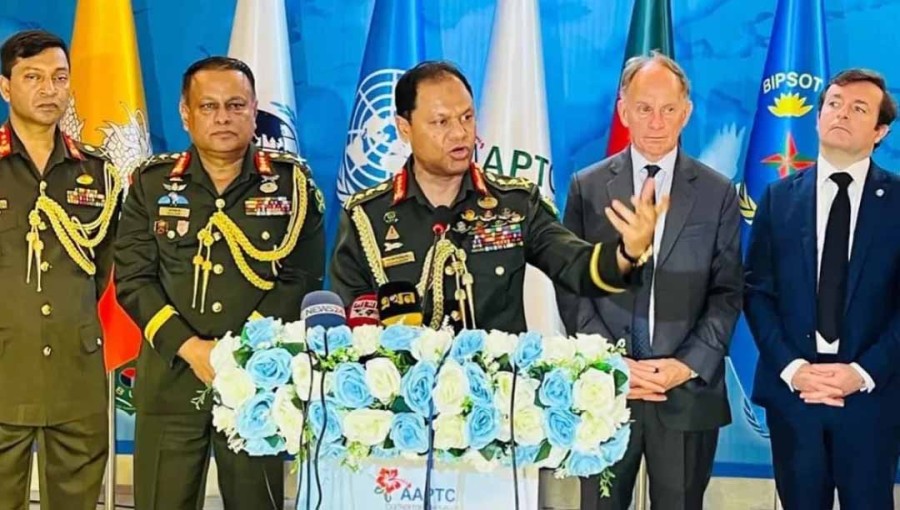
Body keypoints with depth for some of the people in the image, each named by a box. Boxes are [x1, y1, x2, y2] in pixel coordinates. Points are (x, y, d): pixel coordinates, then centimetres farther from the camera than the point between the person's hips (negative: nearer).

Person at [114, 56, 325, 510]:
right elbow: (133, 279, 1)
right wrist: (191, 348, -12)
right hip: (170, 377, 1)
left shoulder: (291, 182, 4)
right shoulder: (153, 182, 7)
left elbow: (303, 279, -2)